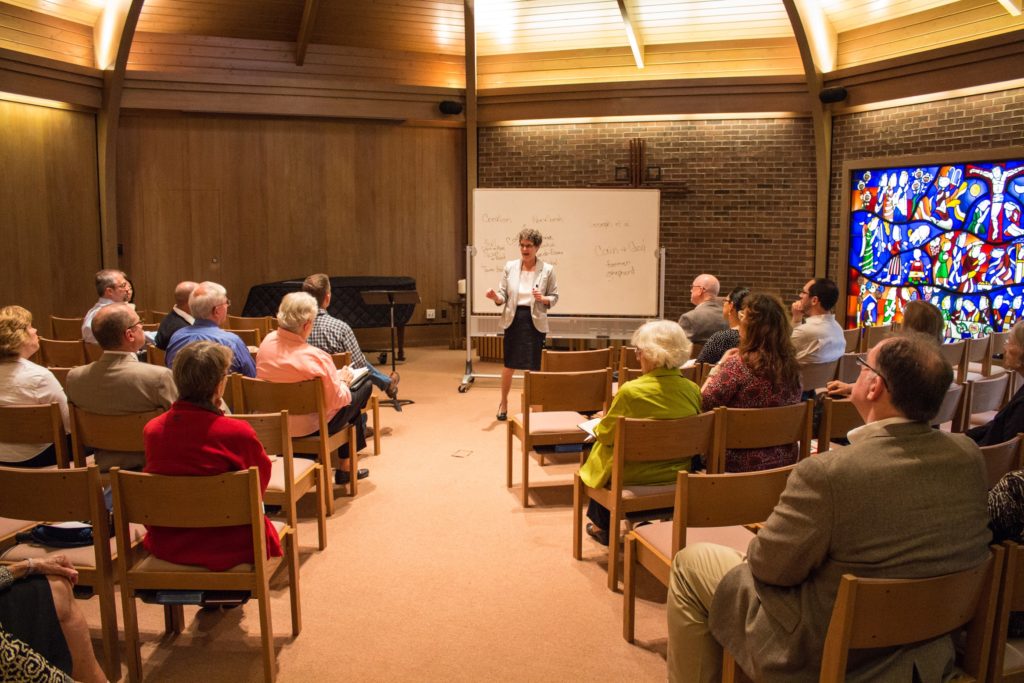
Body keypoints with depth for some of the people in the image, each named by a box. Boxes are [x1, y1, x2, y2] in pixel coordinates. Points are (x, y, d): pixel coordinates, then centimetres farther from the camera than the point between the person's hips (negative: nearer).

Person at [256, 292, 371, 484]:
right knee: (358, 392, 15)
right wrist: (342, 381, 3)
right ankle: (345, 468, 27)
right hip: (309, 427, -7)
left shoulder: (267, 342, -10)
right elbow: (337, 400, -19)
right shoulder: (316, 358, -29)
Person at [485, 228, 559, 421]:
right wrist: (495, 297, -19)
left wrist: (543, 299, -17)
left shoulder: (547, 270, -2)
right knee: (508, 365, 5)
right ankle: (504, 402, 27)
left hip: (535, 322, -1)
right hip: (513, 319, 1)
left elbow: (554, 297, 3)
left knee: (533, 367, 2)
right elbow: (503, 296, 2)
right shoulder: (510, 267, 1)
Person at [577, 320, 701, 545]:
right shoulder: (693, 390, -10)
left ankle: (604, 527, 38)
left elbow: (605, 434, -12)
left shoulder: (631, 391, -25)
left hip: (636, 475, -5)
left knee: (600, 448, 25)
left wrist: (599, 425, 12)